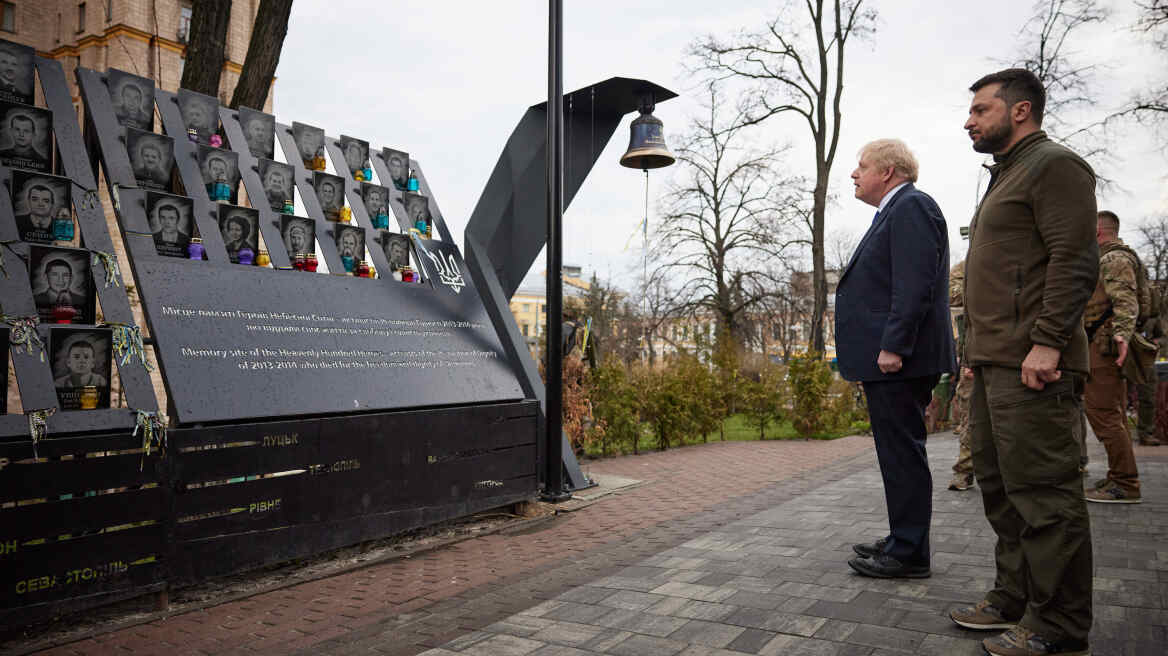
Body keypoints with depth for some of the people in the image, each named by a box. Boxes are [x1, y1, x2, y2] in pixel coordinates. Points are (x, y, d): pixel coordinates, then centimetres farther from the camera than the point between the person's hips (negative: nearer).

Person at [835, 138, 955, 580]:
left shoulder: (911, 207, -10)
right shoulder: (896, 211, 22)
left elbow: (915, 284, -21)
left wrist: (892, 346, -24)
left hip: (897, 360, -11)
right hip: (888, 360, 11)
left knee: (902, 454, -5)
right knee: (898, 453, 16)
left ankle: (909, 554, 3)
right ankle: (903, 540, 26)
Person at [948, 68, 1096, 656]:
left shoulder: (1053, 165, -4)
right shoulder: (1004, 178, 25)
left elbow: (1075, 259, -15)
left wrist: (1047, 342, -23)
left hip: (1031, 365, -10)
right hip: (994, 364, 10)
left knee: (1042, 492, -5)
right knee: (999, 485, 14)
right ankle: (1015, 598, 25)